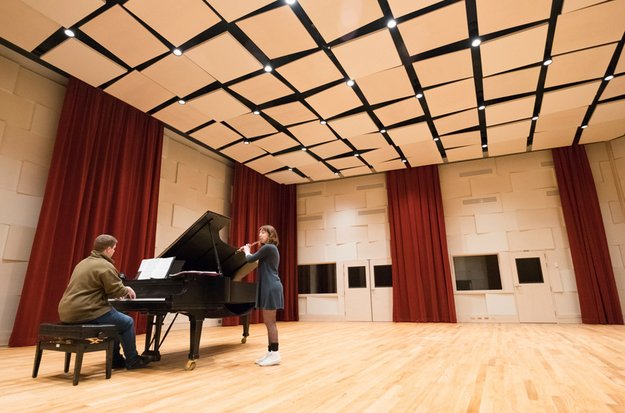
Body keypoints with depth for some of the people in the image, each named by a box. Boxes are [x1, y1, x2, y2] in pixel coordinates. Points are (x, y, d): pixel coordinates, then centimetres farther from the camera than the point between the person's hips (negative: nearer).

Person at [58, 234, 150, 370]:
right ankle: (132, 360, 15)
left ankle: (116, 360, 30)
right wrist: (128, 290, 8)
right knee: (127, 322, 3)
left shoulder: (84, 263, 18)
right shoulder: (105, 266, -14)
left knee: (116, 320, 26)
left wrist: (122, 292, 29)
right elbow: (117, 290, -14)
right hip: (85, 312, -10)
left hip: (69, 311, 10)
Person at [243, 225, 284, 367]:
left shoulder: (268, 247, -13)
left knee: (270, 322, -5)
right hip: (268, 287, 10)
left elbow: (250, 259, -10)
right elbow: (257, 260, 30)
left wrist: (247, 251, 11)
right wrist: (248, 251, 25)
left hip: (271, 287, -10)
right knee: (268, 322, 12)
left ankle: (275, 354, 1)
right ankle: (270, 352, 18)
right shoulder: (271, 249, 18)